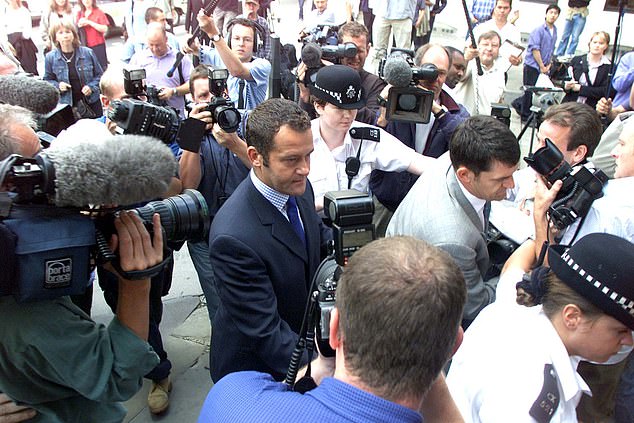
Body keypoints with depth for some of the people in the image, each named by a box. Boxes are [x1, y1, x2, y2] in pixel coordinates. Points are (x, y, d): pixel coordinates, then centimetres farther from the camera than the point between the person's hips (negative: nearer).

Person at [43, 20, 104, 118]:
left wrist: (91, 87, -12)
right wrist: (57, 85, -12)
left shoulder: (87, 53, -3)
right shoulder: (50, 57, -1)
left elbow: (99, 75, 5)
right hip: (67, 104, -1)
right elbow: (47, 80, 8)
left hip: (91, 102, 1)